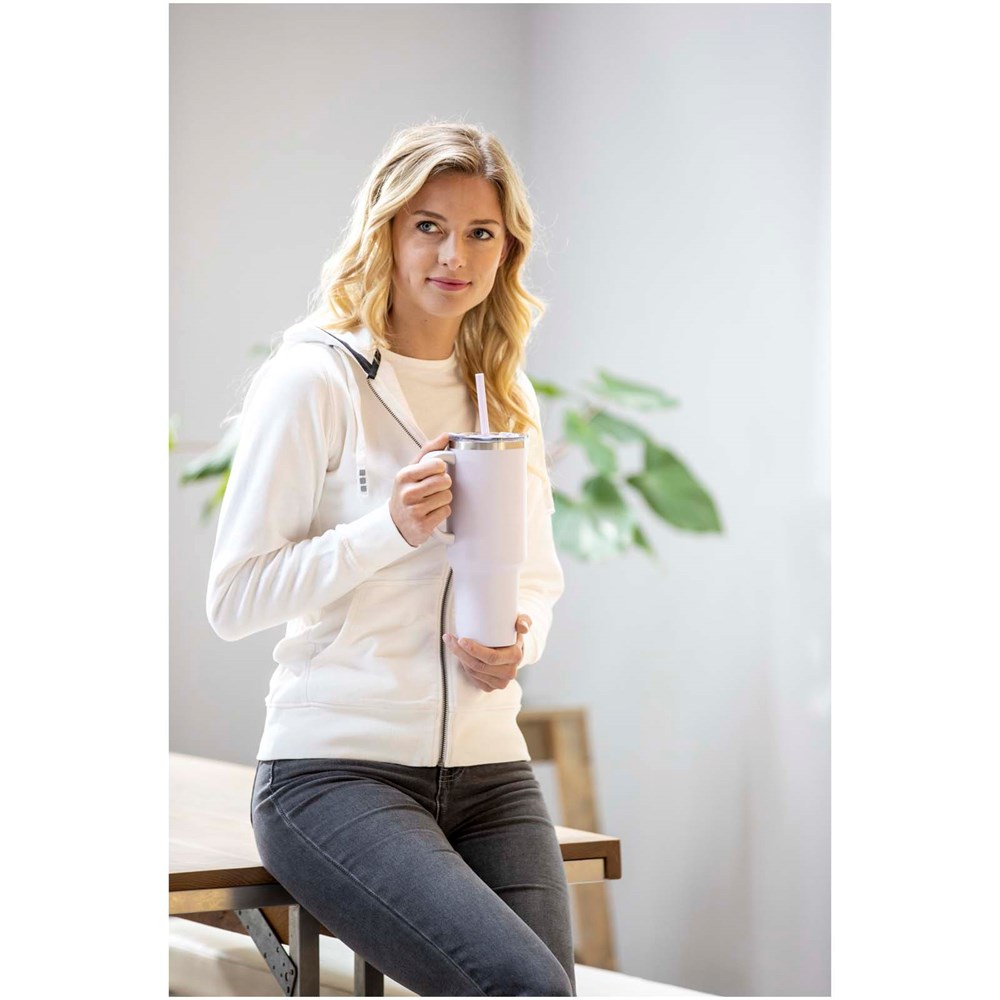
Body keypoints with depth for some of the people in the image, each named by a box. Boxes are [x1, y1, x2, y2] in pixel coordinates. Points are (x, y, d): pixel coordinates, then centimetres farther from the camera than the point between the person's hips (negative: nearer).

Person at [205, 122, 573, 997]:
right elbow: (233, 601, -7)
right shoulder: (313, 377, -5)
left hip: (489, 768, 6)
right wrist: (389, 528, -18)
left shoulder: (508, 397, 14)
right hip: (335, 769, -6)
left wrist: (517, 644, -1)